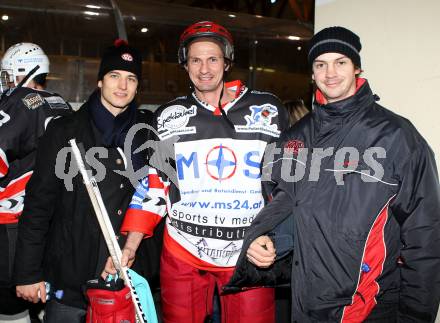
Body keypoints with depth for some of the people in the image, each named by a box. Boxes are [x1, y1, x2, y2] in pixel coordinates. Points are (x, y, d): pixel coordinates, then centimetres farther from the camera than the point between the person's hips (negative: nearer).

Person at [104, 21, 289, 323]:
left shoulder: (268, 110, 1)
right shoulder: (169, 117, 5)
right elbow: (152, 185, 6)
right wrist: (129, 247, -1)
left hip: (251, 255, -1)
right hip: (182, 254, 2)